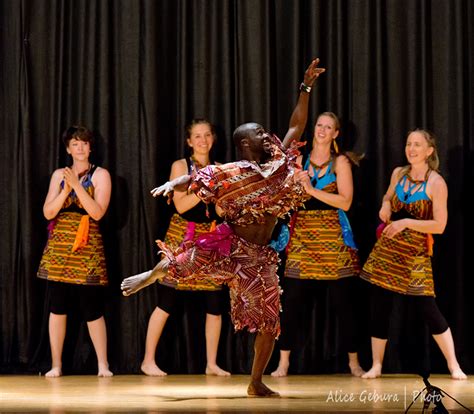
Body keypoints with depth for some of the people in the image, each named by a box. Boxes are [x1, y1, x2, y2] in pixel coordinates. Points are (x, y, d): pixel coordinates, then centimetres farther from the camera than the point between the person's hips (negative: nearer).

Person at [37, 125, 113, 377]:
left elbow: (97, 212, -10)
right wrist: (66, 189, -9)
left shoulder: (100, 175, 2)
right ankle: (56, 365, 8)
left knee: (92, 308, -3)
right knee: (57, 306, 2)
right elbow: (48, 212, 4)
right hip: (59, 245, 3)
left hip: (88, 247, -3)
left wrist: (76, 185, -14)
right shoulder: (59, 175, 12)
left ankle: (103, 364, 5)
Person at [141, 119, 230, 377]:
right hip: (182, 236, -4)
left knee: (215, 304, 0)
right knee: (167, 302, -5)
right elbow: (180, 205, -11)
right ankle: (148, 360, 2)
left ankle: (212, 364, 9)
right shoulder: (180, 166, -1)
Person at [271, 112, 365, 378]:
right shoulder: (300, 161, 12)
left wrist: (312, 190, -13)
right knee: (292, 300, -3)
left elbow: (346, 201, -8)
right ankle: (284, 362, 4)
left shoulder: (340, 162, 3)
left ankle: (354, 362, 11)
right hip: (303, 235, 2)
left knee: (343, 301, 0)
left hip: (334, 236, -2)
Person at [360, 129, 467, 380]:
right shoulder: (398, 173, 7)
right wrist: (385, 206, 3)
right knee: (379, 307, 3)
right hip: (387, 247, 5)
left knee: (426, 307, -8)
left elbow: (439, 225, -11)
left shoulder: (436, 183, -9)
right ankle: (376, 366, 14)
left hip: (415, 253, -5)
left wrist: (407, 222, -20)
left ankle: (453, 365, 4)